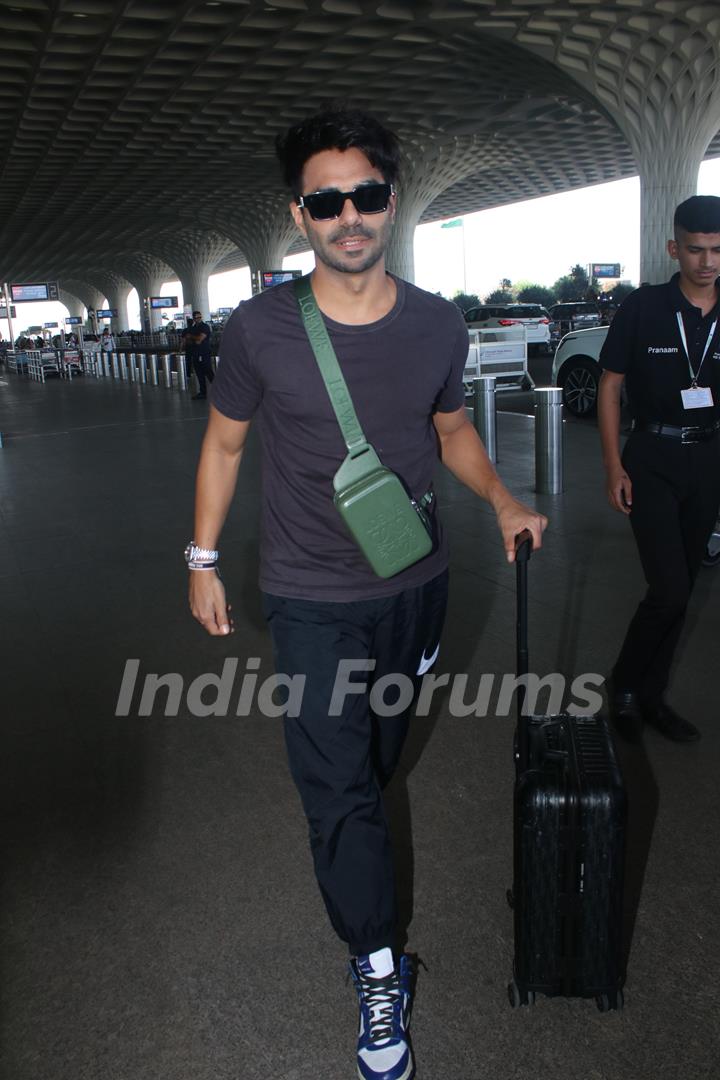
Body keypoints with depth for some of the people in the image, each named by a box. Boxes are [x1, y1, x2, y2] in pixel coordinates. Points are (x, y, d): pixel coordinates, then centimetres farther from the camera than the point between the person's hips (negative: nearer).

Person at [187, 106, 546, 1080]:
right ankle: (379, 970, 21)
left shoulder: (437, 325, -7)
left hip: (415, 584, 3)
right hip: (312, 601, -3)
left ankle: (358, 811, 57)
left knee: (384, 741, 25)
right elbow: (225, 443, -1)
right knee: (337, 787, 2)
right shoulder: (259, 330, -15)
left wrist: (503, 501, -9)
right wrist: (203, 562, 2)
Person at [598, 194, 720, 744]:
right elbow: (610, 386, -3)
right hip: (653, 460, -4)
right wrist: (614, 467, -8)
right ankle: (625, 684, 13)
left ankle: (650, 697, 25)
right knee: (670, 589, -11)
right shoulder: (643, 307, -6)